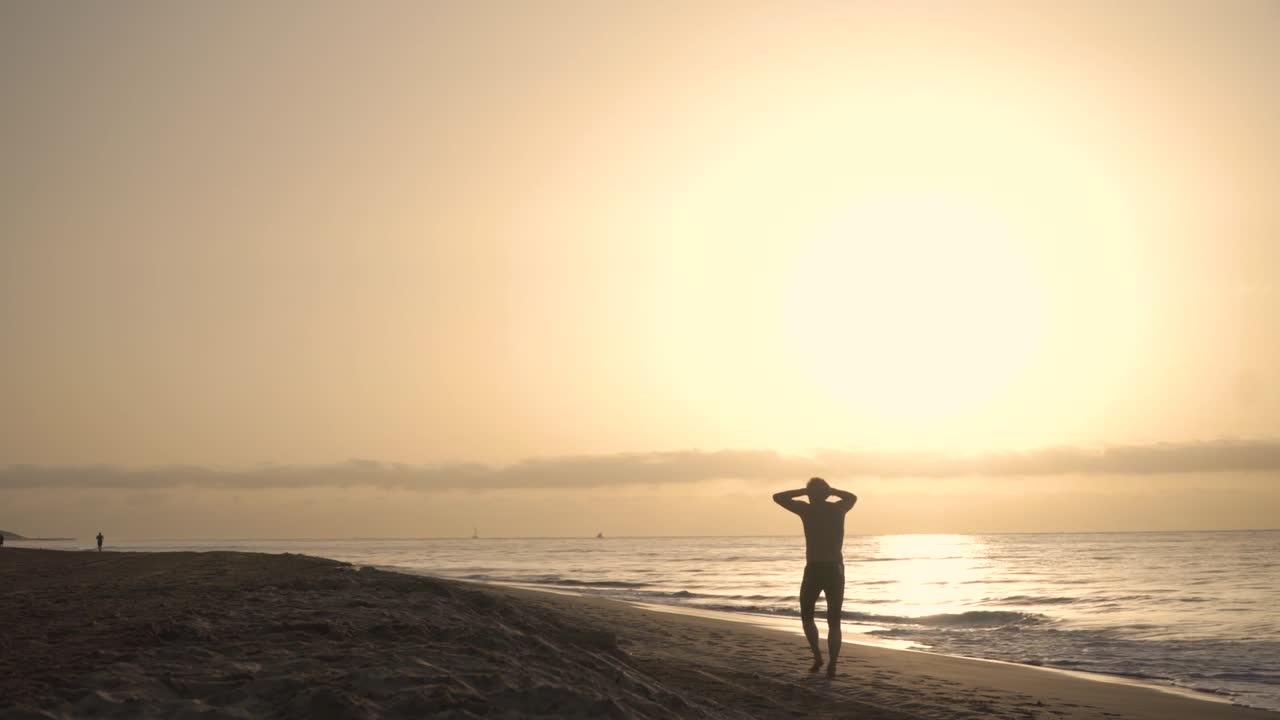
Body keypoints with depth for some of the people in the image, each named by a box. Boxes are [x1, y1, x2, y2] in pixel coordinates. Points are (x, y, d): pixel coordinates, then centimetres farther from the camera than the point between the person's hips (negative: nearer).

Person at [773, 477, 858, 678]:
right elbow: (852, 497, 27)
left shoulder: (807, 509, -6)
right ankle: (832, 666, -3)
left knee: (807, 616, 16)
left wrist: (805, 491, 4)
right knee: (834, 622, 9)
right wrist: (829, 490, 15)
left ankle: (817, 656, 0)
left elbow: (778, 497, 4)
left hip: (814, 570, -3)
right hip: (835, 570, 3)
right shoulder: (838, 508, 3)